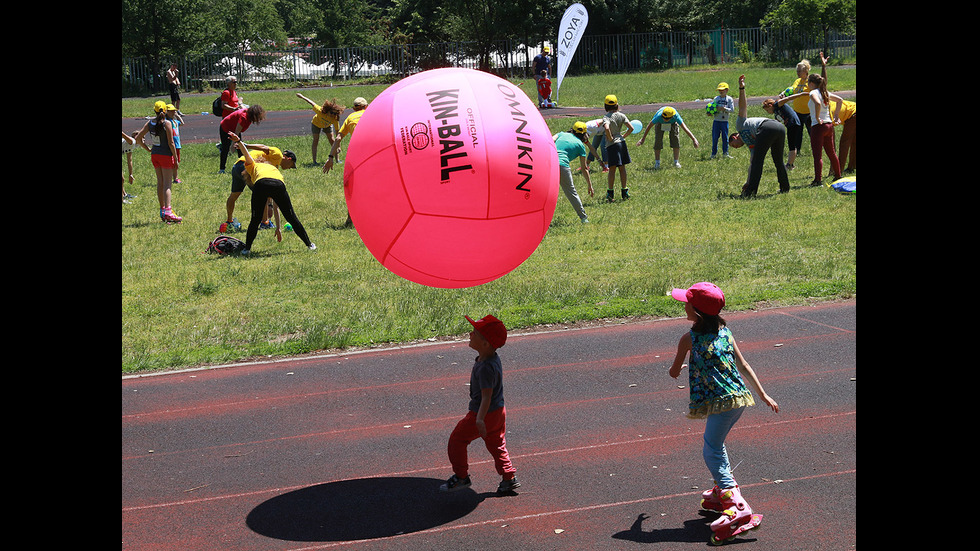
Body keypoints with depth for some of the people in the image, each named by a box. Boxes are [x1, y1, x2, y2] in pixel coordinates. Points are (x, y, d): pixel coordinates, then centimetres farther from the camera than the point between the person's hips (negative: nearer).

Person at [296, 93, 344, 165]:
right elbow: (312, 103, -30)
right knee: (316, 141, -6)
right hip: (316, 123, -1)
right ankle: (314, 161, -2)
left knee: (332, 140, -5)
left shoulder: (335, 119, -36)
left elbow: (337, 132, -30)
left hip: (327, 125, 2)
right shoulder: (321, 111, -44)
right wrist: (302, 97, -20)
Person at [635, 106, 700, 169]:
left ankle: (676, 162, -8)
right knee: (658, 139, -12)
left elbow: (685, 128, -43)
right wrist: (642, 139, -25)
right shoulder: (658, 116, -45)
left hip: (673, 122, 0)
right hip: (660, 123, 0)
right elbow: (649, 126, -31)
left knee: (675, 138, -15)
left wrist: (694, 140, -46)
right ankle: (657, 163, 0)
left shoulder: (676, 116, -45)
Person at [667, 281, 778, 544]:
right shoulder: (725, 332, 12)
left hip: (720, 402, -7)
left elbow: (674, 372, 6)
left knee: (711, 452, -6)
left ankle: (738, 506, -20)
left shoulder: (688, 339, -5)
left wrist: (677, 368, 31)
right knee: (716, 444, 24)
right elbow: (744, 365, 14)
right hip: (739, 397, 8)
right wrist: (763, 395, 19)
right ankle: (723, 492, 34)